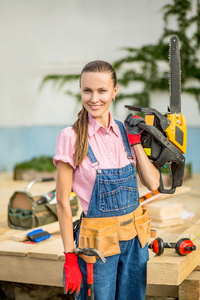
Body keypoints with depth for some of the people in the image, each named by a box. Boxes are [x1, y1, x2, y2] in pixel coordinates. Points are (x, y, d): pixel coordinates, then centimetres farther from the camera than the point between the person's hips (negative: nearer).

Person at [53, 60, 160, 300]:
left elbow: (153, 184, 0)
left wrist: (135, 141, -5)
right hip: (99, 240, -5)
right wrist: (70, 257, -10)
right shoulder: (71, 137, -13)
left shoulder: (124, 131, 2)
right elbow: (63, 201, -10)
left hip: (134, 236, 5)